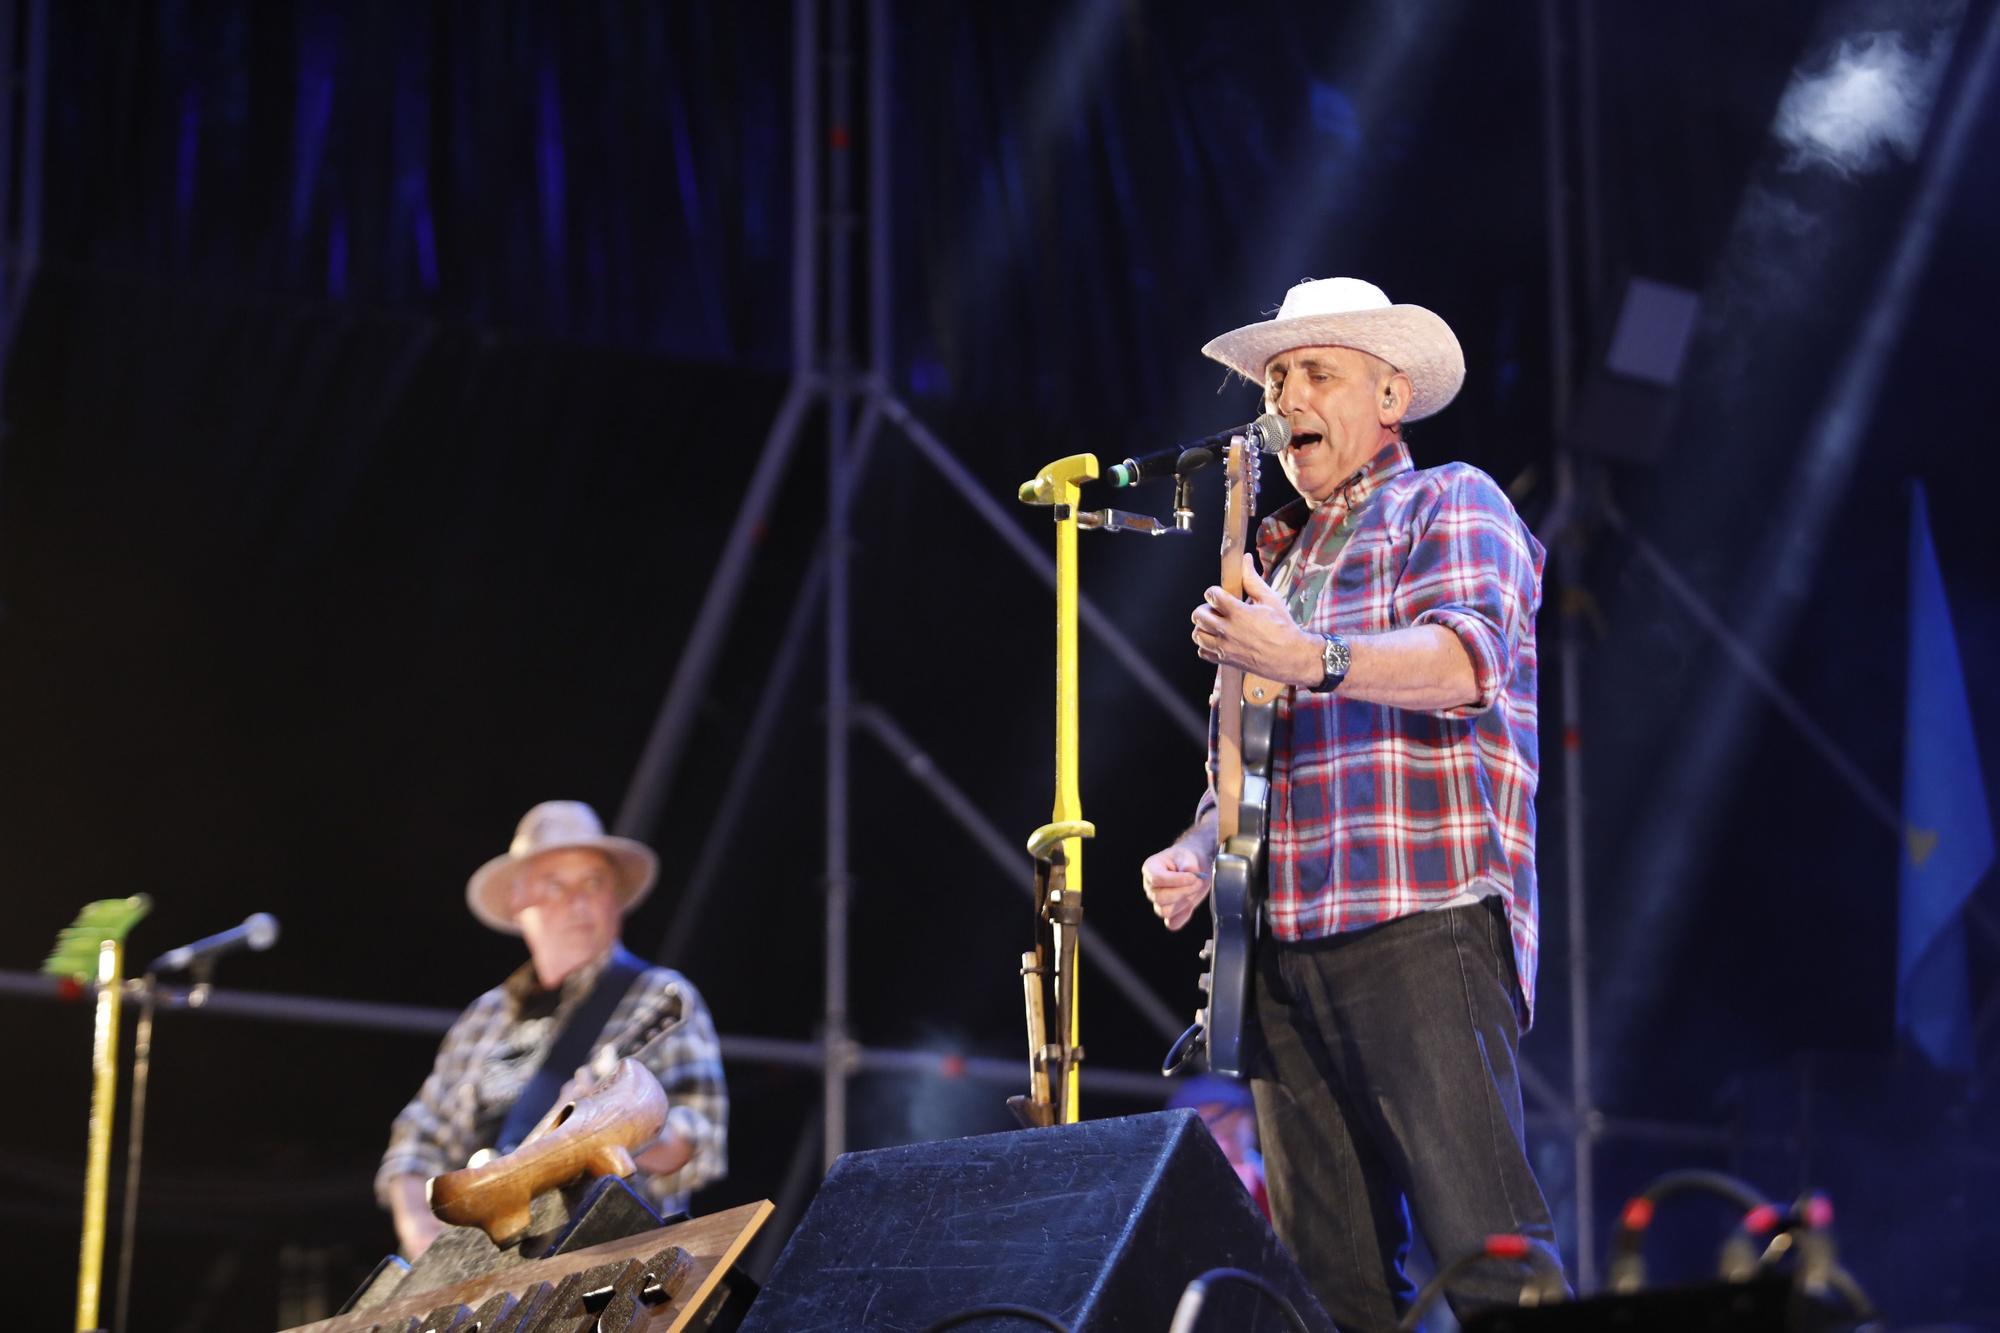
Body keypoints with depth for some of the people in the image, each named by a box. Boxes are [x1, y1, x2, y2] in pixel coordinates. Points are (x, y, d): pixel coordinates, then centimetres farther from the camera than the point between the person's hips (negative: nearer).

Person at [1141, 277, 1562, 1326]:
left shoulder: (1449, 504, 5)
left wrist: (1311, 662, -31)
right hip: (1286, 944, 7)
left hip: (1422, 927, -7)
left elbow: (1469, 657, -16)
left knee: (1485, 1247, -16)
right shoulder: (1280, 554, 28)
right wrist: (1197, 852, 12)